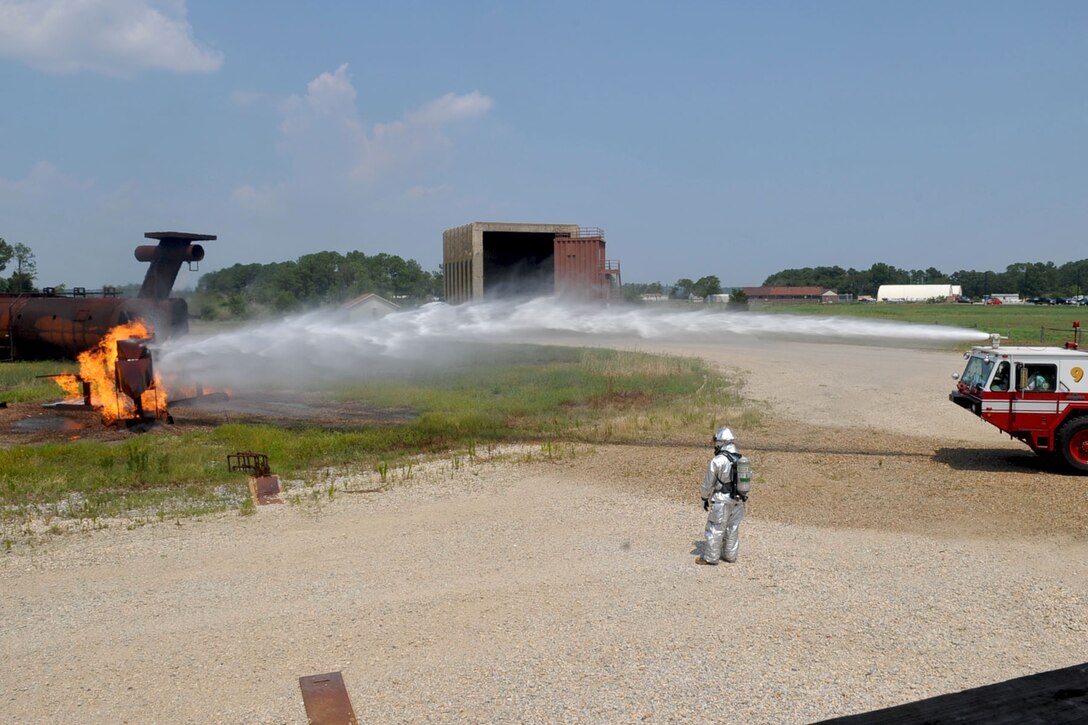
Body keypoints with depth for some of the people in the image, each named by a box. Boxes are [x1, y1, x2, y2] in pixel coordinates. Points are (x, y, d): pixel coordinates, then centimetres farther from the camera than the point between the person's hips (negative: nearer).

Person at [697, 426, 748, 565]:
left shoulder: (717, 460, -17)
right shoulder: (742, 460, 2)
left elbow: (708, 482, -11)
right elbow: (745, 481, 9)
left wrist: (705, 498, 3)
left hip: (722, 501, -6)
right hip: (739, 500, 6)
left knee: (715, 529, 3)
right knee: (733, 528, 16)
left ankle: (710, 557, 8)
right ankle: (730, 555, 24)